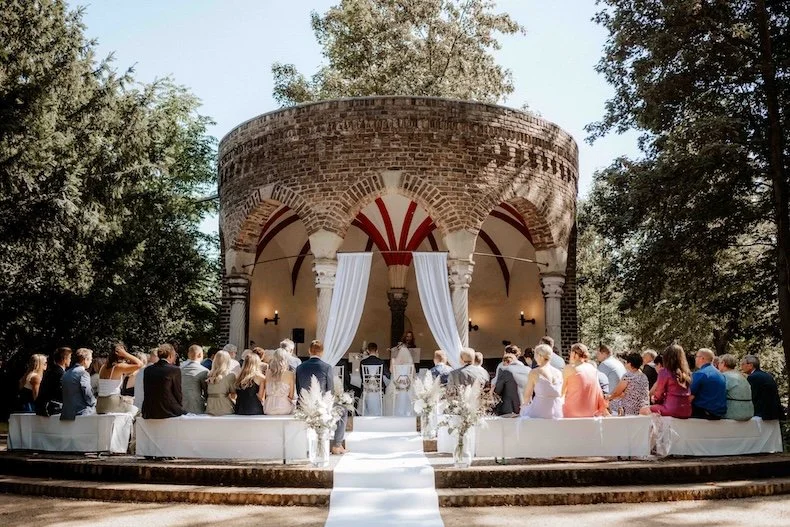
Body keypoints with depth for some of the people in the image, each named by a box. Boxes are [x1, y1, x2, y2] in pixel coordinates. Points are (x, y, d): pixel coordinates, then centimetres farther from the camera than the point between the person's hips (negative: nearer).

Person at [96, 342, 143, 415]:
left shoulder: (103, 367, 9)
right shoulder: (119, 367, -12)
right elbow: (139, 364, -19)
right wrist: (125, 354, -12)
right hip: (112, 404, -6)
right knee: (135, 409, 19)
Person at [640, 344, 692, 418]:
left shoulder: (664, 372, -9)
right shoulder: (687, 373, 6)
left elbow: (658, 395, -2)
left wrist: (655, 399, 23)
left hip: (672, 410, -6)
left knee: (643, 410, 9)